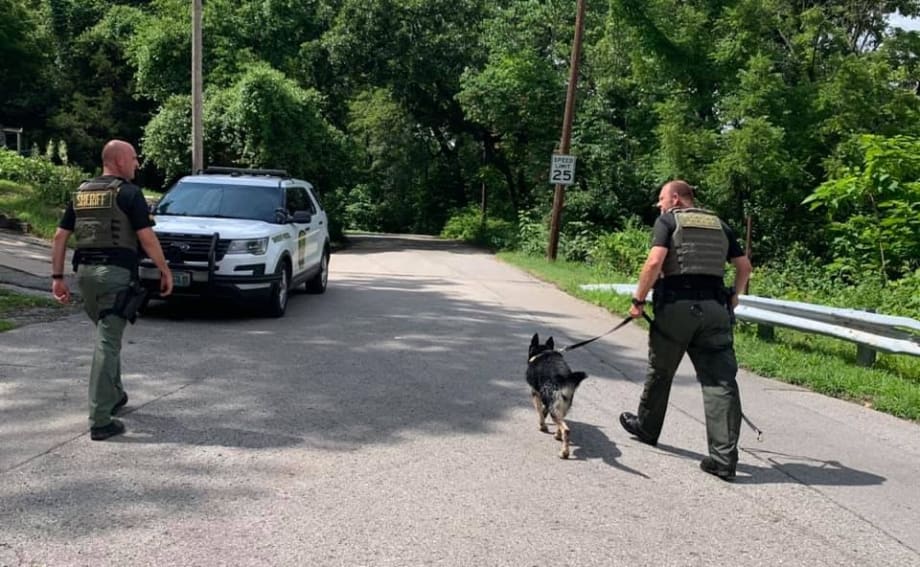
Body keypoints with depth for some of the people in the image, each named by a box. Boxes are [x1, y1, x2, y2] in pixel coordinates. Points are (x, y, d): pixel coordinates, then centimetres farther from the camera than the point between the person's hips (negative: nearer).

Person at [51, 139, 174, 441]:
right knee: (107, 343, -6)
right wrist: (165, 270, -4)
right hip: (115, 272, -7)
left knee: (107, 336, 24)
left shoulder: (81, 192, 14)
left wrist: (57, 276, 14)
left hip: (85, 272, 7)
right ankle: (100, 421, -7)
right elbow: (147, 237, -13)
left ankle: (114, 395, 36)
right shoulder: (128, 193, -7)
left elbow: (60, 236, 12)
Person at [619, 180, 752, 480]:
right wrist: (733, 296, 34)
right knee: (721, 381, -2)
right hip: (714, 308, 3)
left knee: (660, 372, 17)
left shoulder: (668, 221, 2)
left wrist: (639, 300, -6)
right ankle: (724, 458, -7)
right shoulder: (719, 225, 17)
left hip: (676, 306, -3)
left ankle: (646, 427, 37)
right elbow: (744, 266, 18)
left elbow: (654, 262, -13)